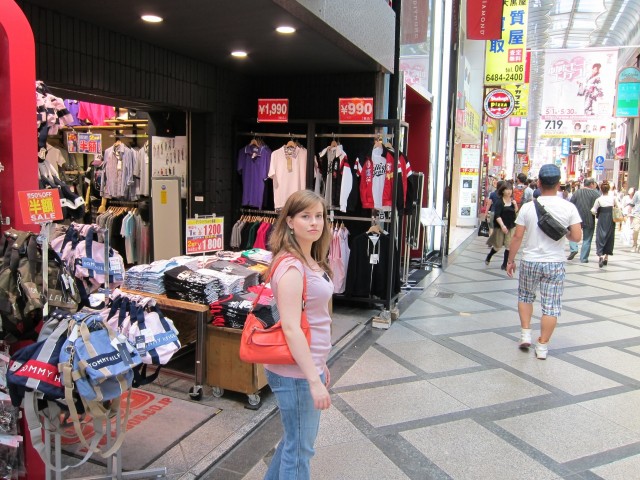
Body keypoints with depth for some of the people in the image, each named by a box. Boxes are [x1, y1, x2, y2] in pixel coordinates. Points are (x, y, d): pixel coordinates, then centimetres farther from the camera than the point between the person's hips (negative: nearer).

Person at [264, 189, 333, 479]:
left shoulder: (310, 261, 7)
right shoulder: (291, 266, -22)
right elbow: (290, 328, -26)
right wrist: (314, 379, -25)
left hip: (310, 364, 9)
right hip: (296, 372, -9)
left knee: (297, 438, 25)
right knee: (300, 447, 9)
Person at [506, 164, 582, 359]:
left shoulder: (528, 207, -8)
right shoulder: (569, 208, -7)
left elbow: (517, 237, -6)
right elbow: (577, 237, -9)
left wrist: (510, 260, 4)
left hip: (530, 262, 0)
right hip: (555, 263, 0)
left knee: (525, 296, 23)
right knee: (551, 306, 8)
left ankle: (525, 334, 21)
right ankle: (542, 346, 13)